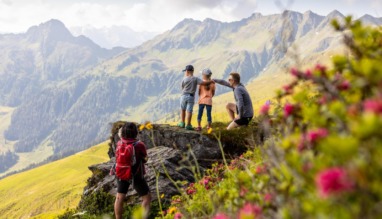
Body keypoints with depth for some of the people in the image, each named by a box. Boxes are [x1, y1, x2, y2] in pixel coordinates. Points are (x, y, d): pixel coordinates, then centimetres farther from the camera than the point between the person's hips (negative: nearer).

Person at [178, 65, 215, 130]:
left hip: (184, 96, 0)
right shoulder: (195, 79, -7)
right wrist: (211, 81, -1)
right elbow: (203, 83, -17)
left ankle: (182, 123, 18)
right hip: (191, 97, 0)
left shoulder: (184, 79, -6)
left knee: (182, 109, 17)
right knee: (189, 111, 1)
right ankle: (188, 125, -1)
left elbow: (182, 88, 6)